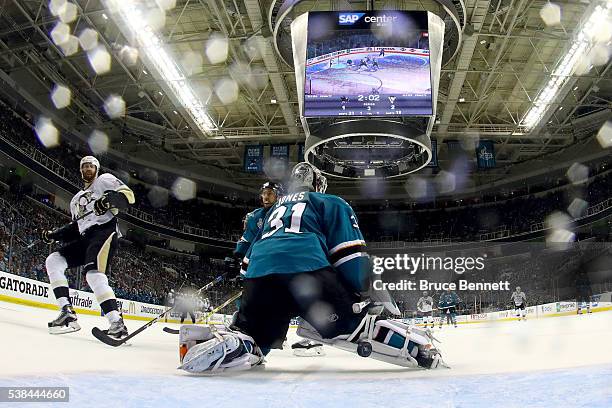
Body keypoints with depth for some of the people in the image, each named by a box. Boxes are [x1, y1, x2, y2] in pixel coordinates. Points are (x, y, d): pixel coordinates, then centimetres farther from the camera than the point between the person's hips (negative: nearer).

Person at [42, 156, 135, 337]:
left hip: (104, 231, -8)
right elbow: (76, 226, 29)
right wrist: (53, 235, 16)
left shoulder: (105, 180, 11)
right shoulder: (77, 199, 33)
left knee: (94, 274, -28)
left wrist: (109, 199, -24)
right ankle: (67, 313, -12)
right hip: (85, 238, 8)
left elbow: (128, 195, -5)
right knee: (53, 261, -5)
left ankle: (117, 323, -34)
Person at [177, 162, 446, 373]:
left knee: (252, 336, 13)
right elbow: (350, 252, 9)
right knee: (358, 322, -2)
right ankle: (418, 348, -20)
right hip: (305, 267, -4)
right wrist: (370, 293, 10)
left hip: (259, 272, 4)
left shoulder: (277, 208, 40)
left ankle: (217, 342, -14)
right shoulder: (331, 203, 25)